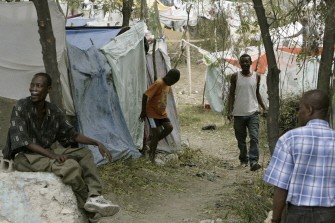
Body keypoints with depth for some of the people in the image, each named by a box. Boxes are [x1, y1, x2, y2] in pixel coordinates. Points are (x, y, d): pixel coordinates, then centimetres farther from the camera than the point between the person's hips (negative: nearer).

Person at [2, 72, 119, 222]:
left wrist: (97, 143, -4)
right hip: (25, 156, -8)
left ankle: (94, 196, -18)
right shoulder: (21, 108, -16)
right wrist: (52, 154, -30)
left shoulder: (53, 111, 2)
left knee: (84, 154, 0)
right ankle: (88, 204, -6)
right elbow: (22, 141, -22)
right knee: (71, 166, -27)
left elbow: (72, 134, 10)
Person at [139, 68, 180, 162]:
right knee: (156, 133, -11)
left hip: (162, 113, 7)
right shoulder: (158, 84, -23)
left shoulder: (168, 86, 3)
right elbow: (145, 96, -23)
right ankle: (151, 156, 1)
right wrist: (143, 112, -18)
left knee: (169, 127, -9)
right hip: (152, 113, -7)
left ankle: (152, 142, 10)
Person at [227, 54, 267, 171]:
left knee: (254, 137, -15)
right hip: (239, 113, 0)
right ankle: (243, 159, 25)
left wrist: (264, 108, 11)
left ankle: (253, 161, -21)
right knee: (241, 139, 9)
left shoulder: (256, 76, 5)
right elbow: (231, 94, 2)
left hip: (252, 113, 0)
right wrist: (230, 110, -7)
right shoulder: (235, 77, 0)